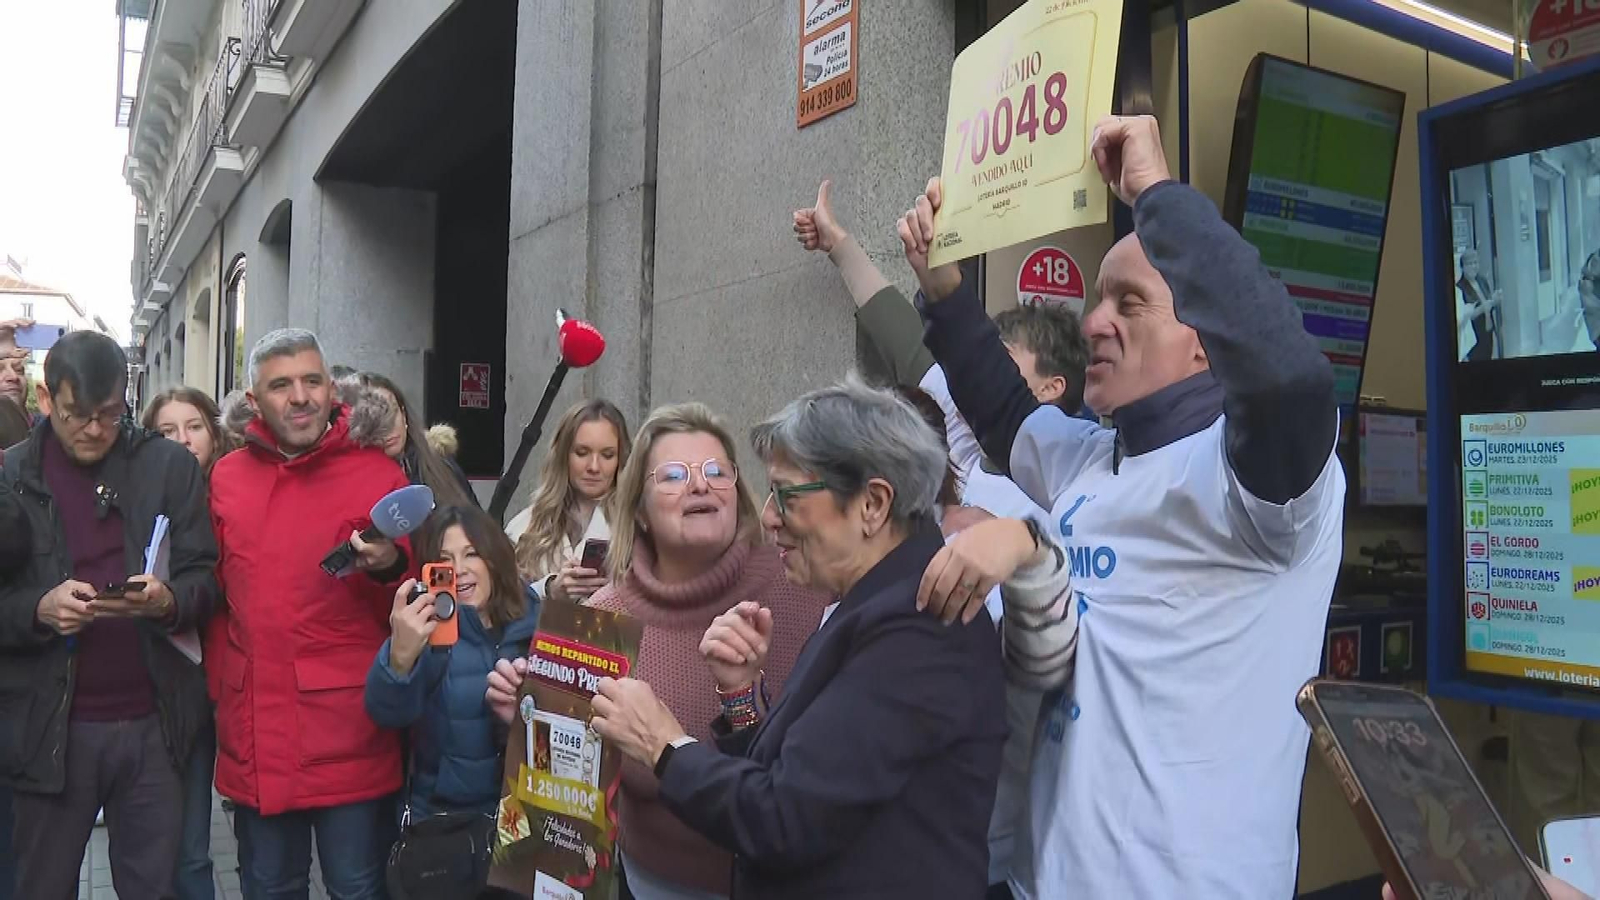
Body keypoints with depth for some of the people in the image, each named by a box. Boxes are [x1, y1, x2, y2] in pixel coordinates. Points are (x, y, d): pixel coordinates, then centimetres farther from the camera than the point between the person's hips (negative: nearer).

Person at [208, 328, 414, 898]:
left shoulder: (379, 475, -4)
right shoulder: (226, 477, 7)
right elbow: (214, 589, 18)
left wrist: (389, 568, -22)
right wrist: (221, 670, 8)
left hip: (350, 738, -3)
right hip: (255, 735, 4)